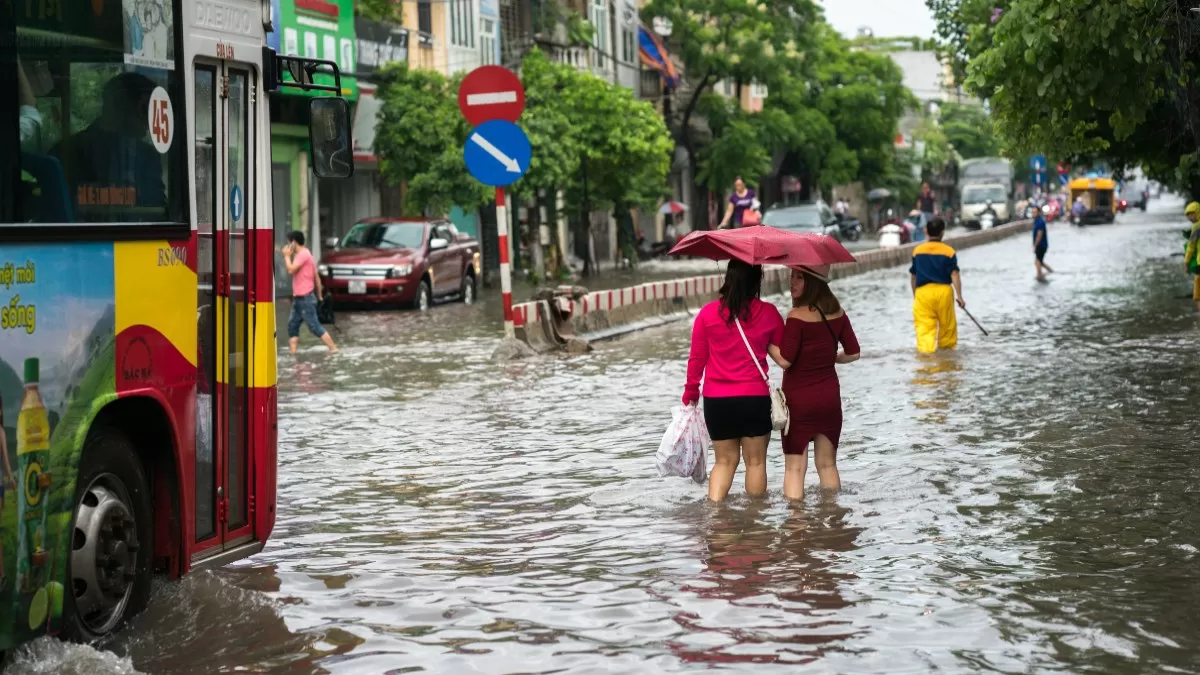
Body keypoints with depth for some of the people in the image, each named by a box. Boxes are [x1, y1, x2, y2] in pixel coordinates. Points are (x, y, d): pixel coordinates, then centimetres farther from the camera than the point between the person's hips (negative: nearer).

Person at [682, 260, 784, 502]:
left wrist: (691, 391, 15)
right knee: (756, 461, 9)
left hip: (717, 400, 1)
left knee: (725, 460, 13)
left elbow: (696, 357, 3)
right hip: (755, 398, -1)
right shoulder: (768, 313, -4)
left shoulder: (708, 313, -4)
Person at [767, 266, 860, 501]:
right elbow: (853, 353, 8)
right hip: (829, 397, 6)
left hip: (799, 399, -6)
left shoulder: (798, 316, -17)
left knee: (794, 467, 1)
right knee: (828, 464, 16)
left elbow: (784, 360, -20)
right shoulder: (837, 313, 2)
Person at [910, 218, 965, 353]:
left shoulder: (917, 251, 8)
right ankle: (947, 347, 26)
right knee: (947, 324, 15)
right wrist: (959, 296, -8)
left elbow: (913, 276, 15)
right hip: (943, 291, 0)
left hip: (923, 291, 1)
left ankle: (926, 348, -23)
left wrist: (914, 294, 27)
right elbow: (954, 274, -8)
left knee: (924, 326, -5)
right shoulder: (949, 252, 0)